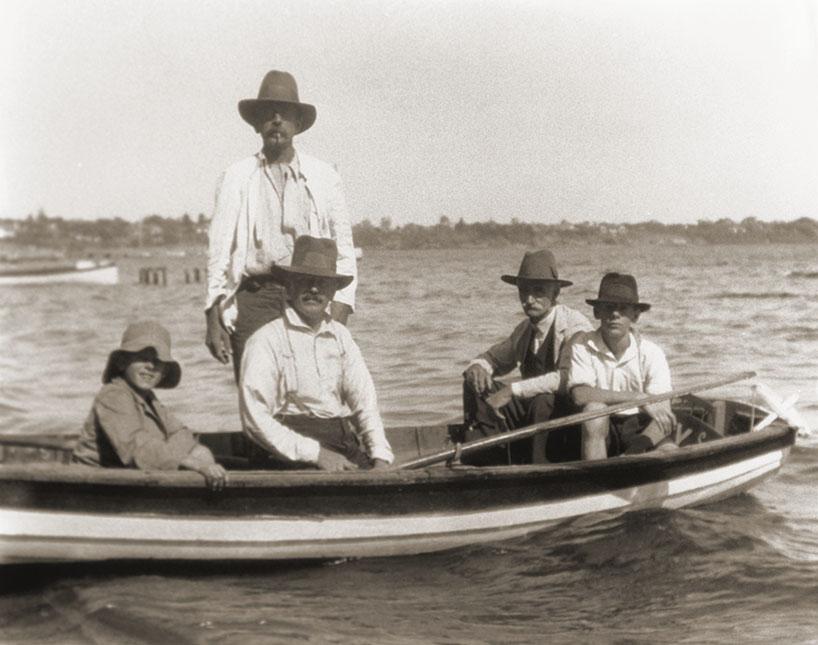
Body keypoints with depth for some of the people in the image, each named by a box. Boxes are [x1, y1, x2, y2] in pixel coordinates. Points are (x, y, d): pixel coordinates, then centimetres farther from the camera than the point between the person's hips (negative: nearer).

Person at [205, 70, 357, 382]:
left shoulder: (325, 178, 13)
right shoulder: (236, 178, 11)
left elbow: (343, 254, 10)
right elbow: (219, 251, 8)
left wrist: (338, 317, -2)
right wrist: (213, 321, 0)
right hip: (254, 297, 0)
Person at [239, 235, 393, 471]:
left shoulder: (340, 335, 16)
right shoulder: (266, 341, -2)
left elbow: (365, 402, 16)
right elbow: (256, 419, -8)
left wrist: (380, 457, 0)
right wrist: (315, 454, -13)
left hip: (346, 449, 5)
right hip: (294, 460, -5)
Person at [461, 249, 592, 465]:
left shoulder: (574, 326, -15)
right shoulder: (525, 330, 8)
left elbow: (567, 378, -31)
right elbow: (493, 357, 21)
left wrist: (512, 391, -30)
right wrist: (477, 367, -6)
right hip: (532, 409, 7)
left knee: (543, 400, -38)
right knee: (476, 386, -3)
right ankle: (478, 465, -8)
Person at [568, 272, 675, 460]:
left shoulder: (651, 353, -6)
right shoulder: (583, 347, -7)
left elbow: (663, 414, -11)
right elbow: (580, 394, -23)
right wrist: (637, 398, -26)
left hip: (640, 429, 1)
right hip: (600, 429, -1)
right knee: (594, 409, -33)